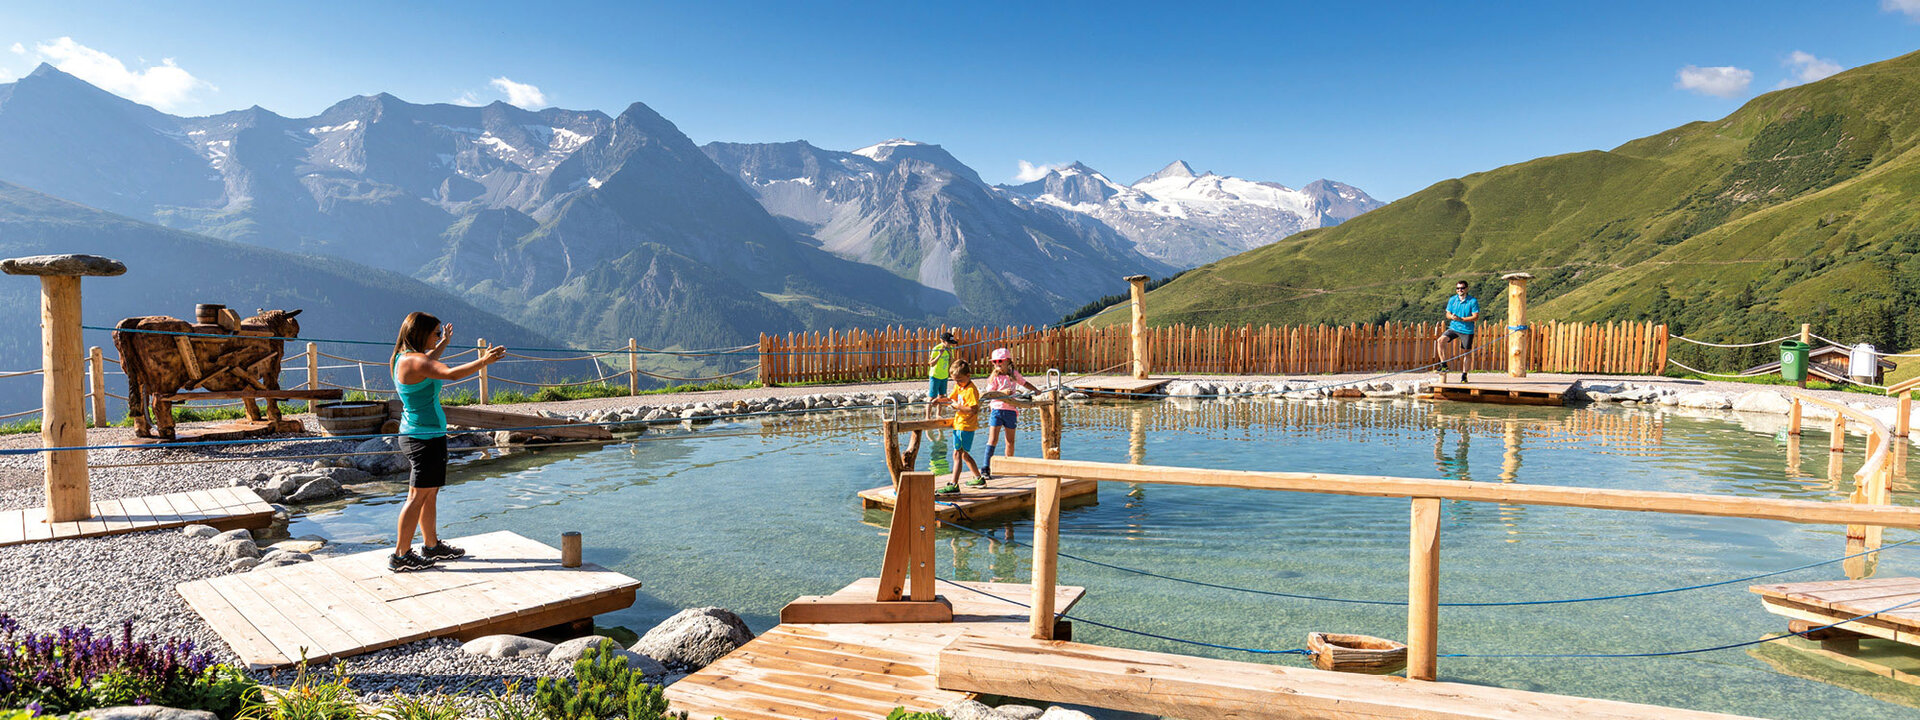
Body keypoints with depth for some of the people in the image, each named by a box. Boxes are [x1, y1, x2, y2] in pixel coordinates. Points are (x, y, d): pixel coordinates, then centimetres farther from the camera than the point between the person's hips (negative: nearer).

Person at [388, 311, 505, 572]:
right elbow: (451, 373, -36)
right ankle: (400, 556, 5)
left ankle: (432, 546, 28)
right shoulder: (413, 361, -20)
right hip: (425, 437, -10)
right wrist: (483, 361, -35)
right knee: (418, 496, -2)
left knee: (430, 493, 18)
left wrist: (444, 343, 48)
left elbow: (429, 363, 36)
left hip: (415, 435, 11)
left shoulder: (405, 358, 11)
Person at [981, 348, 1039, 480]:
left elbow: (1024, 383, 26)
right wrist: (1002, 392, -22)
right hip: (997, 409, -3)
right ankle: (985, 468, -7)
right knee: (993, 439, -9)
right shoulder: (994, 377, -2)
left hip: (1010, 410, 4)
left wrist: (1036, 390, 19)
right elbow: (989, 393, -10)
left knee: (1010, 440, 9)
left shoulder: (1014, 374, 10)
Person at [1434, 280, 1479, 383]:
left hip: (1467, 330, -3)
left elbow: (1476, 317, -10)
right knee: (1440, 340, -22)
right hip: (1453, 328, 3)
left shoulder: (1473, 301, -7)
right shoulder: (1452, 300, 4)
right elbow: (1448, 314, 10)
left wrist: (1461, 319, -20)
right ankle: (1444, 365, -15)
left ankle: (1464, 375, 21)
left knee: (1466, 353, 5)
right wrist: (1451, 317, -14)